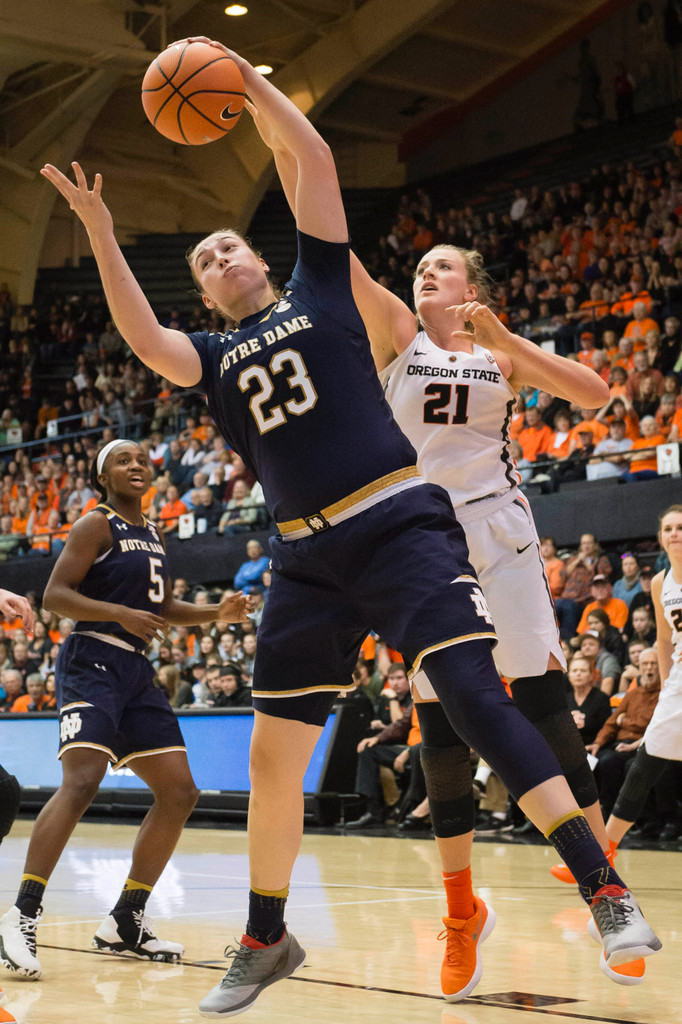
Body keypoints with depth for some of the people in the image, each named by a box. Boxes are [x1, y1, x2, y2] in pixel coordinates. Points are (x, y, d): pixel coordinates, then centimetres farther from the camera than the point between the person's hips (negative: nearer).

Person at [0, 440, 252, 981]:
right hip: (93, 661, -9)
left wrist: (216, 613, 13)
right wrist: (120, 613, -23)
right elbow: (55, 595, -12)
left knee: (179, 793, 5)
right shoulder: (97, 525, -4)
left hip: (137, 672, 9)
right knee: (82, 780, -27)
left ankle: (125, 922, 12)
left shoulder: (152, 533, 19)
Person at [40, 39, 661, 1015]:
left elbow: (317, 161, 4)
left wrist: (249, 80, 6)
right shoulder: (214, 355, 17)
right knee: (273, 753, 5)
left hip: (400, 525, -4)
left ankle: (607, 891, -16)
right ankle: (265, 939, 22)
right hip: (308, 558, 5)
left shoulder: (318, 288, 11)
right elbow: (144, 339, -5)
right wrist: (102, 233, -9)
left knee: (475, 696, -18)